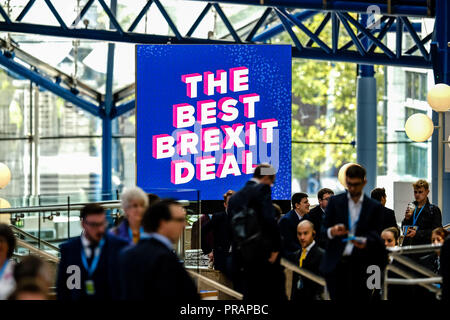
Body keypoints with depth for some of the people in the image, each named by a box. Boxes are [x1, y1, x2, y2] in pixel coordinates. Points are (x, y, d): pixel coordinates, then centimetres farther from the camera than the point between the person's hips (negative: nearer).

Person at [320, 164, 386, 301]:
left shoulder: (374, 206, 6)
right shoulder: (334, 201, 7)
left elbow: (375, 234, 3)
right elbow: (324, 229, 6)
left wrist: (365, 242, -21)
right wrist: (332, 232, -19)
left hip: (360, 265, 0)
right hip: (336, 264, 0)